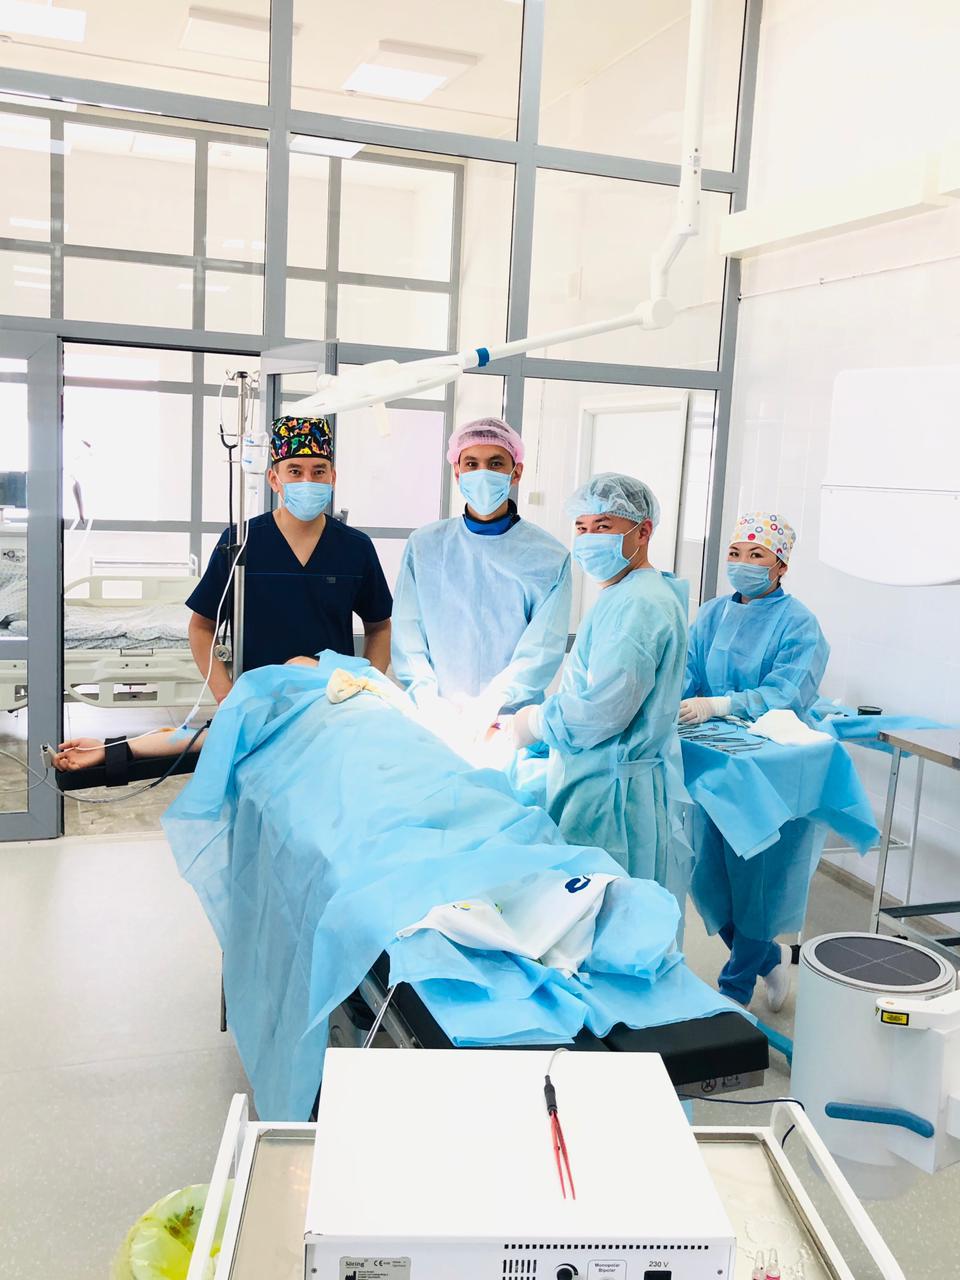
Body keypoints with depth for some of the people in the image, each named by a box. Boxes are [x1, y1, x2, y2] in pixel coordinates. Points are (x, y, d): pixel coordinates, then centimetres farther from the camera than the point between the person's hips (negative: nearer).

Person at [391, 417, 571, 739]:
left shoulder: (550, 557, 1)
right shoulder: (424, 546, 7)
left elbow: (543, 646, -7)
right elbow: (407, 634, 2)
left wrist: (491, 702, -19)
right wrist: (428, 697, -12)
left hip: (513, 719, -1)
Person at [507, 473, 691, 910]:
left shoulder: (638, 604, -18)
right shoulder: (624, 596, 17)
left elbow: (601, 714, -24)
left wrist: (534, 723, -8)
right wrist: (520, 721, 14)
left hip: (614, 789, -11)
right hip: (601, 780, 11)